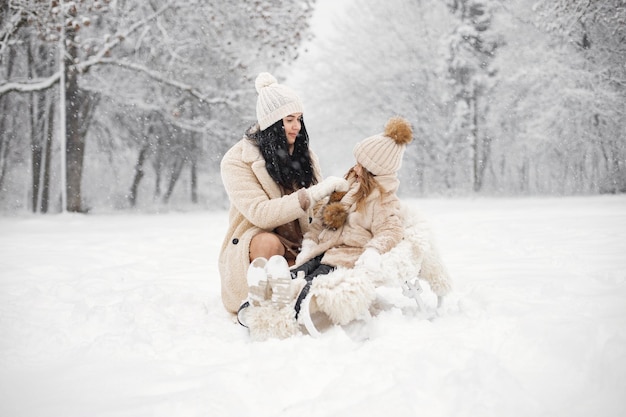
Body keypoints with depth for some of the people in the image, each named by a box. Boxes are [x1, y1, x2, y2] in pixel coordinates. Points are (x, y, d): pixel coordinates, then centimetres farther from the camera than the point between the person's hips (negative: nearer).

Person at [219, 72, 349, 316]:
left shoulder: (304, 154, 8)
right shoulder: (237, 160, -9)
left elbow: (318, 212, 9)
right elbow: (260, 214, -22)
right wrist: (314, 193, -28)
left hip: (300, 249, 5)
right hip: (252, 247, -5)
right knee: (269, 243, -38)